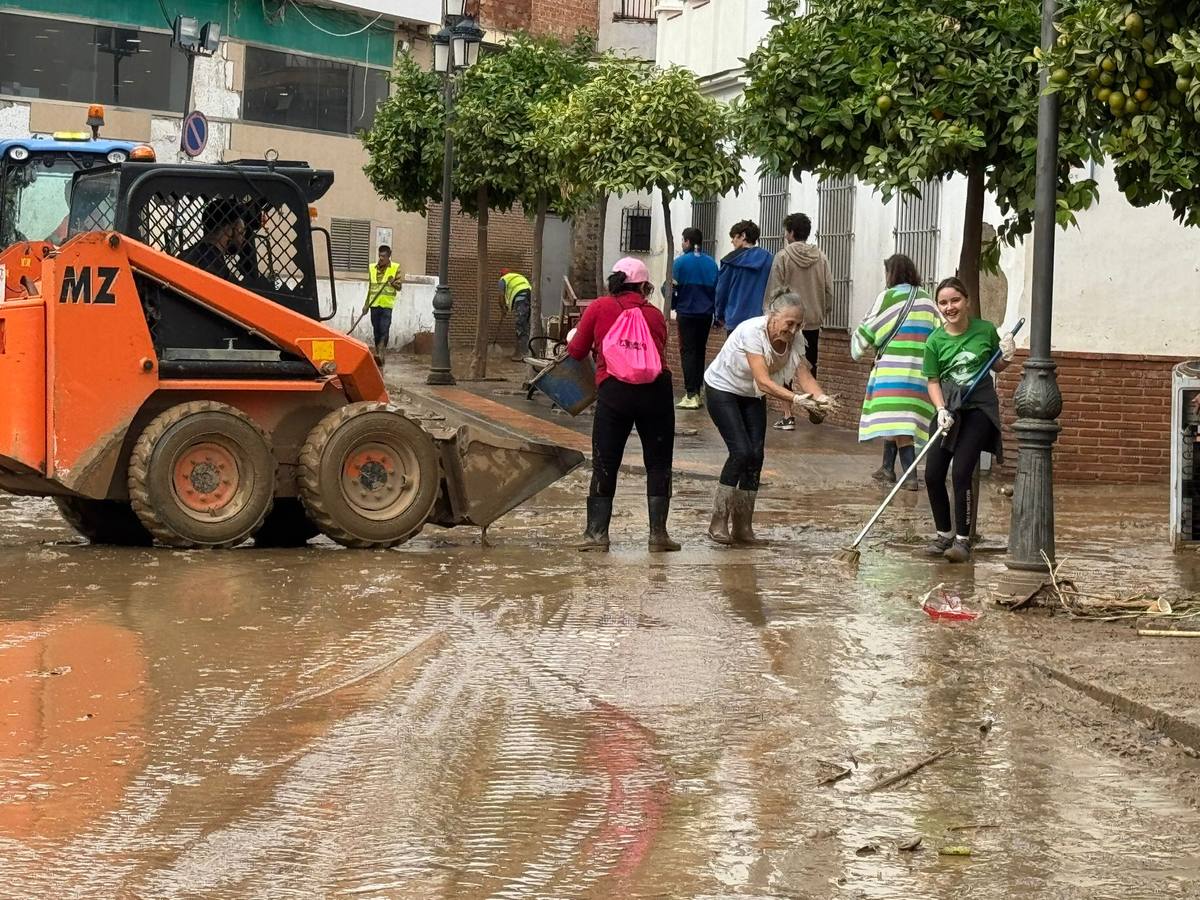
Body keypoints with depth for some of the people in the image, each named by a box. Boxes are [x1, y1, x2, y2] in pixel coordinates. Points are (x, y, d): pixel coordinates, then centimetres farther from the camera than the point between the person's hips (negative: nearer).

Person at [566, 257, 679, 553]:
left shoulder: (599, 308, 7)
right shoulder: (655, 314, 13)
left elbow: (577, 351, 10)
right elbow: (660, 352, 10)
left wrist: (571, 339, 32)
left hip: (614, 389, -1)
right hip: (656, 388, 1)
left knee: (604, 463, 8)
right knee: (658, 463, 10)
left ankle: (597, 532, 8)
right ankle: (658, 533, 8)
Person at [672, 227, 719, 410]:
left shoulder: (681, 262, -9)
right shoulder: (711, 262, 5)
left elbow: (673, 287, -9)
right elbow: (717, 288, 7)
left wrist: (672, 306, 6)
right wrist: (715, 310, 15)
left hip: (687, 313, -5)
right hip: (706, 314, 5)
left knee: (688, 352, -2)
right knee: (700, 351, 15)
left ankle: (691, 395, -11)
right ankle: (698, 392, 15)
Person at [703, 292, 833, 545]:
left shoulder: (795, 339, -12)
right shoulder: (753, 332, -32)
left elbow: (805, 376, -21)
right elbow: (763, 381, -39)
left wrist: (821, 397, -42)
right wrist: (795, 400, -51)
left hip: (752, 396, 6)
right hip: (722, 389, -6)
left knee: (756, 456, -4)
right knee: (741, 451, -18)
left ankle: (743, 528, 6)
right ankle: (718, 523, -8)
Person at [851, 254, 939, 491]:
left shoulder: (889, 297, -4)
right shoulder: (927, 300, 11)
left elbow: (867, 331, 3)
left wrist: (857, 342, 21)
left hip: (893, 371, -6)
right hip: (921, 370, 6)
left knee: (898, 424, -9)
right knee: (896, 423, 18)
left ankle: (910, 477, -17)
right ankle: (888, 469, 26)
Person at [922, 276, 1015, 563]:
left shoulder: (986, 330, -3)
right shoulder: (935, 341, -2)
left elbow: (995, 367, 13)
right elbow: (933, 381, 1)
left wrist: (1006, 357, -8)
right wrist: (941, 409, -15)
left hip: (980, 408, -3)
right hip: (949, 410, 3)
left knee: (961, 473, -13)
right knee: (933, 474, -1)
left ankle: (963, 540, -5)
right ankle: (944, 534, 18)